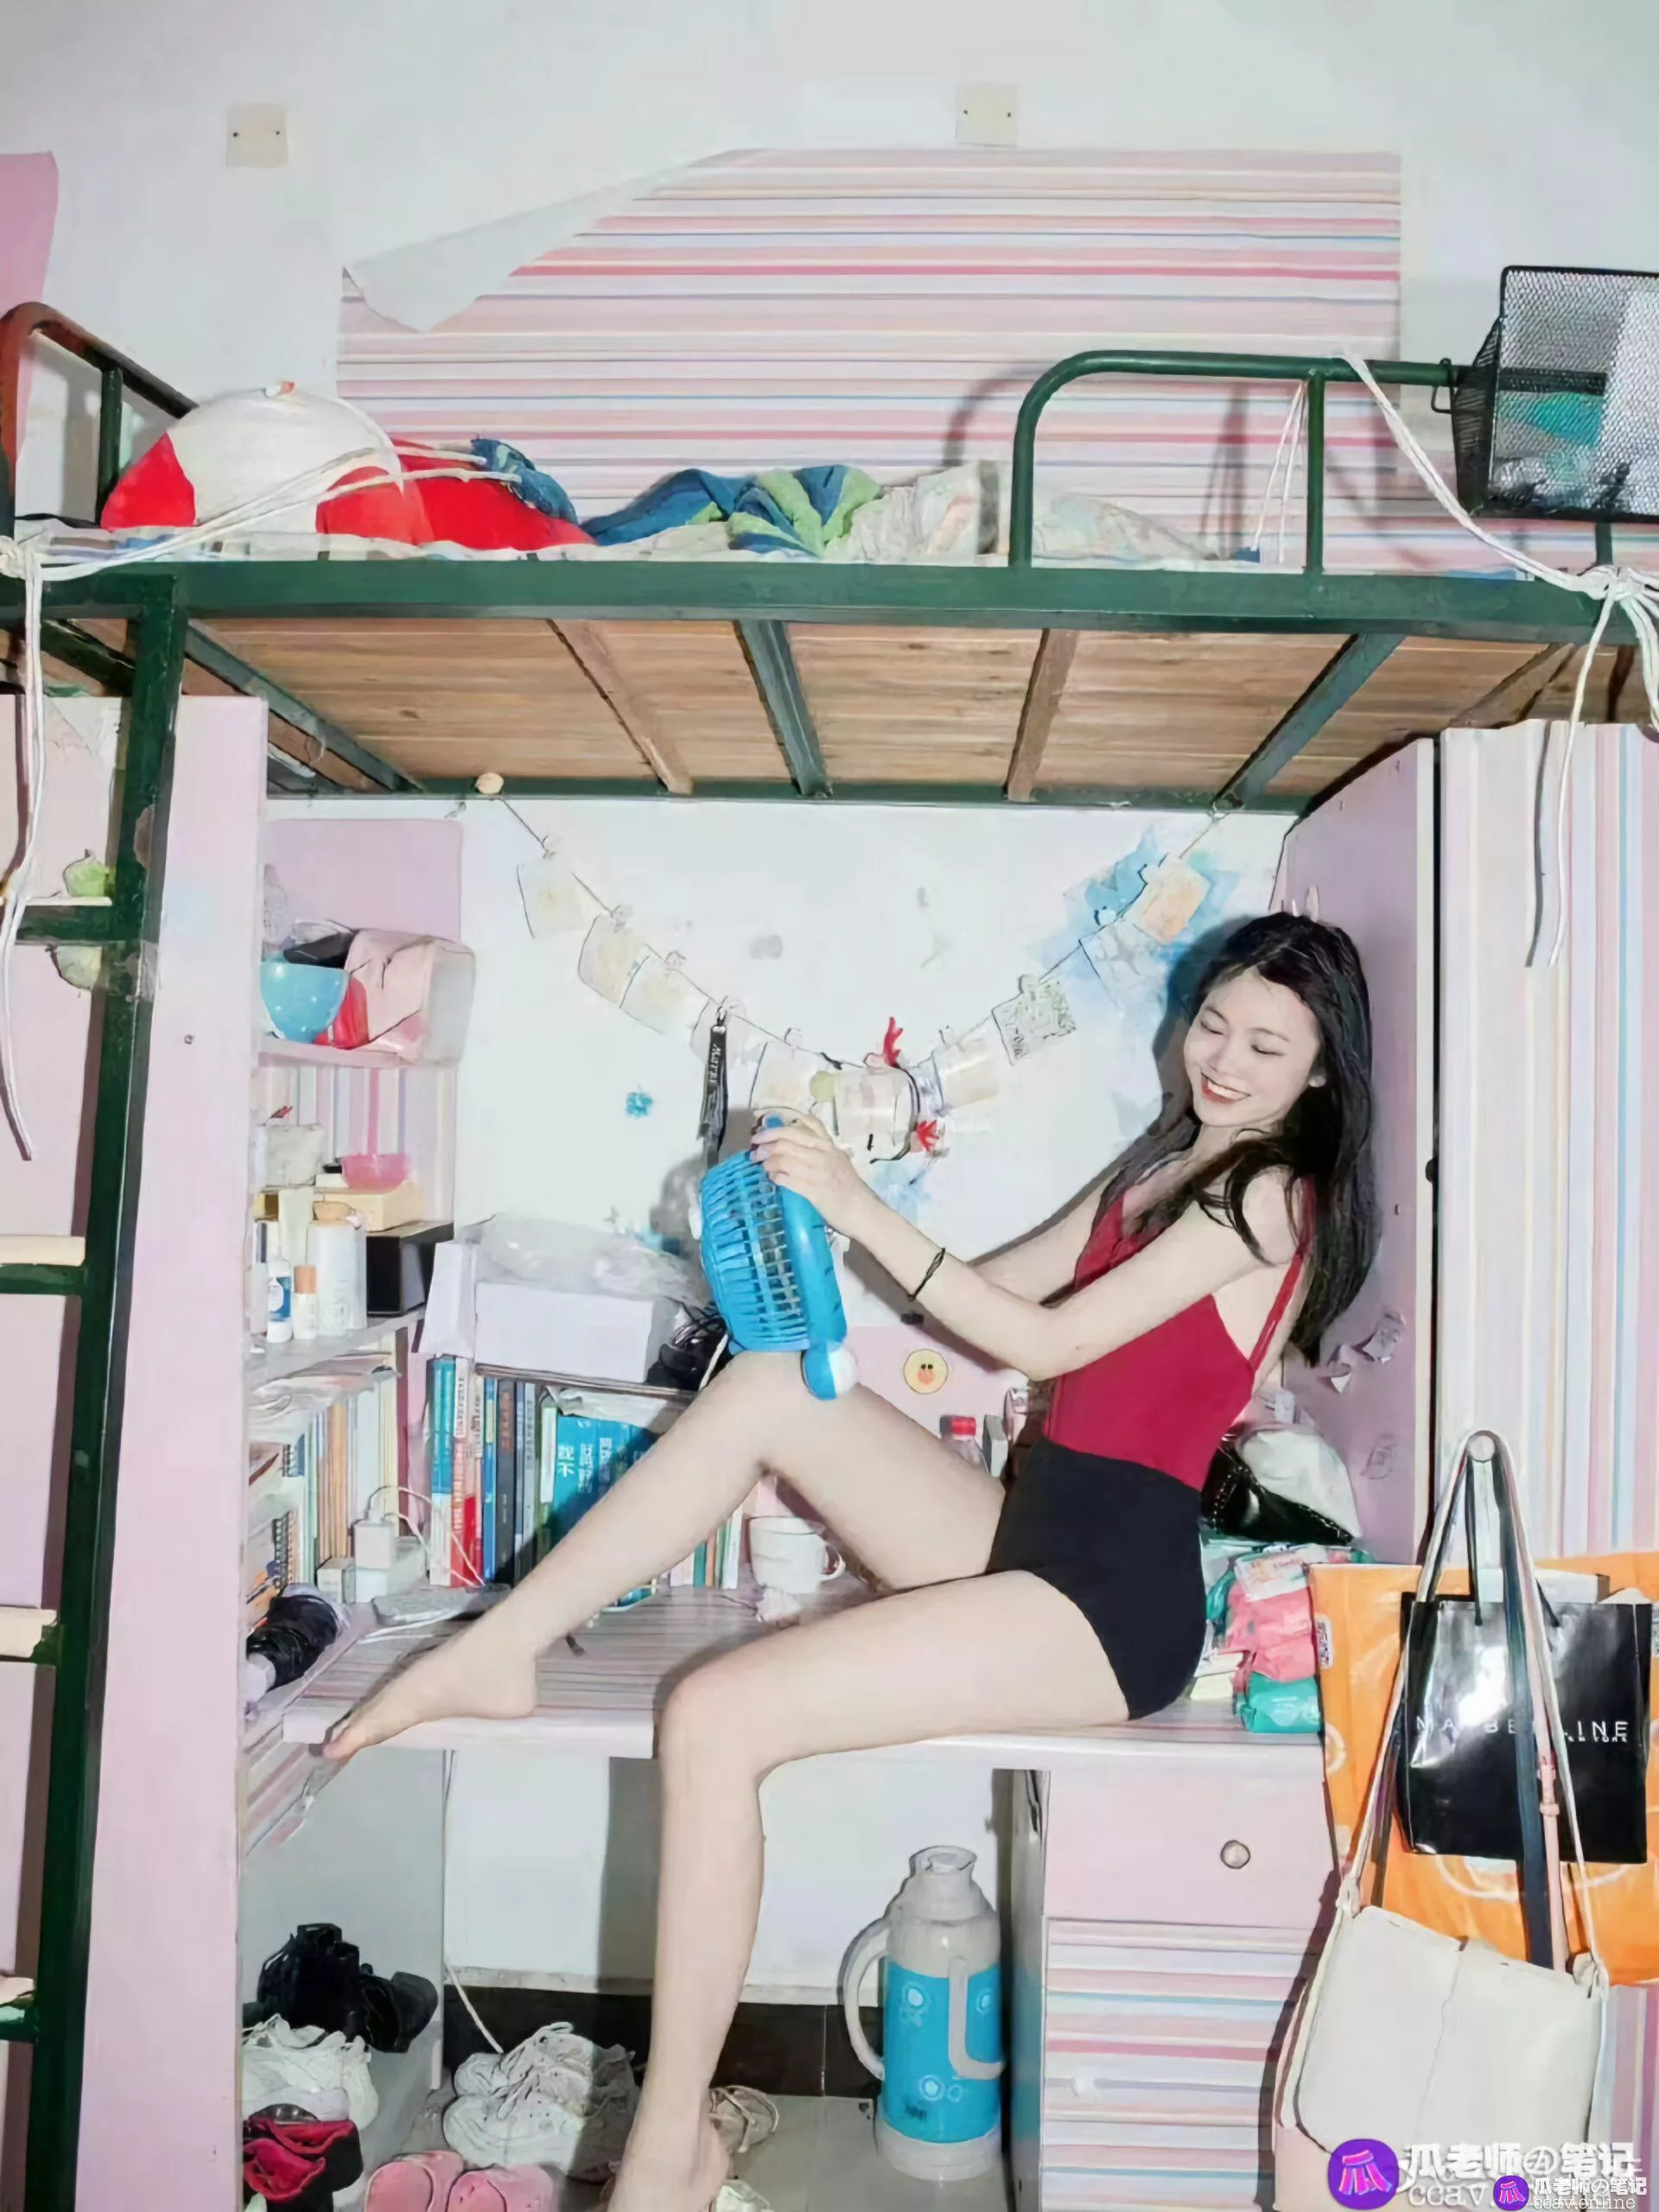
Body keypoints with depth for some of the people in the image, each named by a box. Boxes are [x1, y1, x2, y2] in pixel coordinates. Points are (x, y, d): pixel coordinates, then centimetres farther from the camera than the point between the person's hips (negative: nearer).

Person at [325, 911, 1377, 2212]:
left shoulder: (1271, 1193, -9)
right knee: (771, 1387, -7)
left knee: (716, 1719, -20)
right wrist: (839, 1209, 2)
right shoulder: (1166, 1159, 18)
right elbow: (1006, 1287, 16)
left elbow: (1048, 1342, -15)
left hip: (1113, 1592, -9)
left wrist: (862, 1211, -17)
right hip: (1032, 1537, 9)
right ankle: (497, 1652, -4)